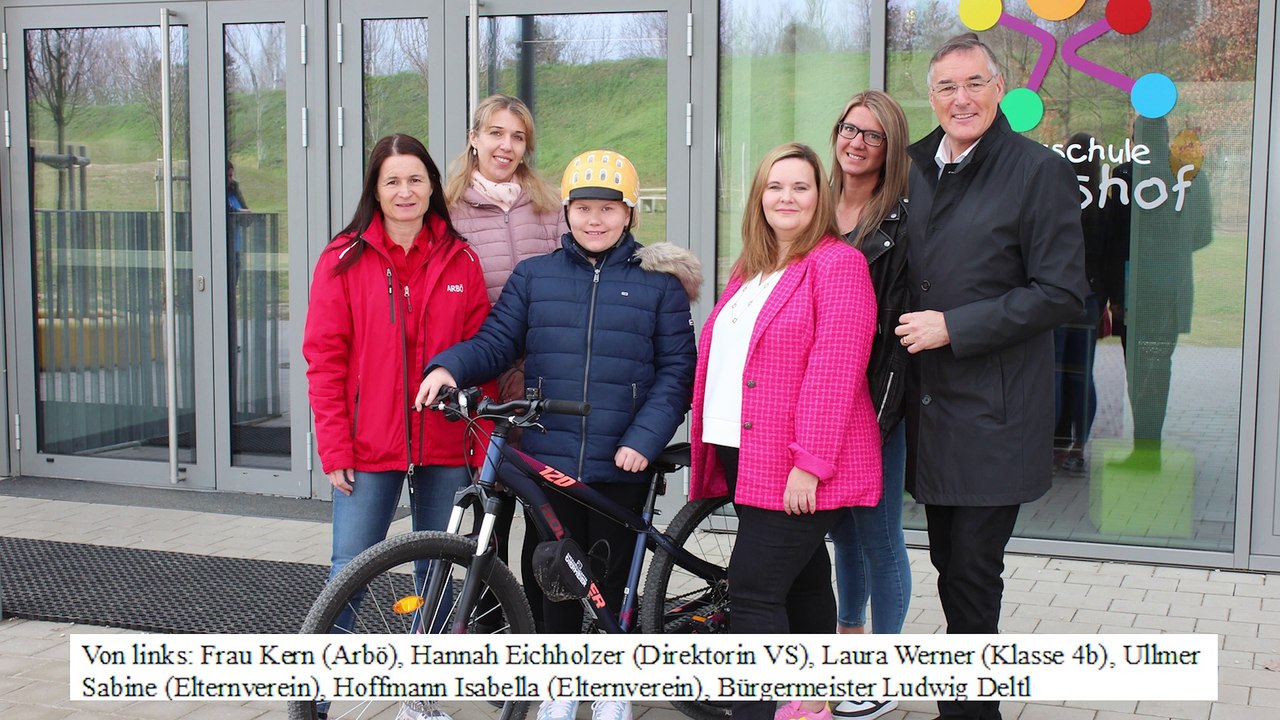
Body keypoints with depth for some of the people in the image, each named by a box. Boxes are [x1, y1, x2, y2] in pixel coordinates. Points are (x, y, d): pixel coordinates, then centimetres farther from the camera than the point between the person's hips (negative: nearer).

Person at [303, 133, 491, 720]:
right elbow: (324, 358, -2)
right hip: (369, 449, -2)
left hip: (444, 448, 2)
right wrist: (335, 448, -8)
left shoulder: (460, 261, 5)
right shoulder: (345, 259, -1)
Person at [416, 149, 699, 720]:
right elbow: (495, 342, 3)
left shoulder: (658, 285, 3)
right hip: (549, 459, 2)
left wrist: (643, 440, -12)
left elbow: (676, 371, -1)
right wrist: (450, 366, -17)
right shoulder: (534, 276, 8)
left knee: (612, 578, 8)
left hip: (621, 464, -1)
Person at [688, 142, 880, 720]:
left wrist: (808, 463, -23)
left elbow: (832, 372, -18)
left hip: (801, 470, -8)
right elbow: (723, 358, 19)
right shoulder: (749, 271, 17)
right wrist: (712, 443, 14)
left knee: (755, 588, -12)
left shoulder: (837, 264, -10)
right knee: (803, 579, 16)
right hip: (747, 456, 8)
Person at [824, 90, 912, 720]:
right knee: (841, 530, 17)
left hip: (874, 401, -6)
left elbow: (898, 322, -13)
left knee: (877, 535, 3)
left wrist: (879, 411, -17)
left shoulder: (901, 221, -8)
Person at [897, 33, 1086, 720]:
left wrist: (952, 326, -16)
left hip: (994, 412, -6)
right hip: (930, 405, 6)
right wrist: (908, 326, 6)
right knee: (949, 566, 12)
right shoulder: (914, 167, 11)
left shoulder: (1039, 170, -8)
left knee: (972, 572, -3)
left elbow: (1061, 292, -13)